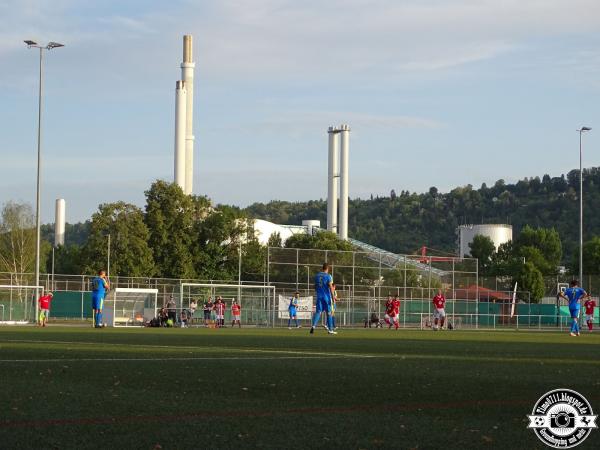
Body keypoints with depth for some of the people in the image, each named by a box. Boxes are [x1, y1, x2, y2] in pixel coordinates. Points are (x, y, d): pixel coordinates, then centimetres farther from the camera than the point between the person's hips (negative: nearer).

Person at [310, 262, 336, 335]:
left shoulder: (317, 275, 9)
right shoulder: (328, 276, -7)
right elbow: (330, 287, -13)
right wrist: (333, 296, -13)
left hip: (319, 296, 4)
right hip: (326, 297, -4)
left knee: (318, 312, -1)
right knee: (328, 313, 6)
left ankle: (313, 325, -25)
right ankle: (330, 329, 11)